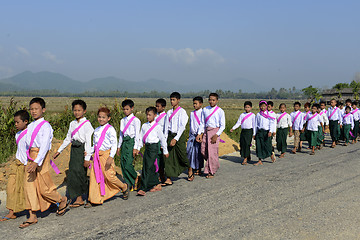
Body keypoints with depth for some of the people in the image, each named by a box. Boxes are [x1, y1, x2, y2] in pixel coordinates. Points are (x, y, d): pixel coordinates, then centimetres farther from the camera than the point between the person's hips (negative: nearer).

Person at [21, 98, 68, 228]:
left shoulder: (45, 126, -10)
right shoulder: (30, 126, 13)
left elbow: (45, 145, -20)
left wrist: (37, 162, -30)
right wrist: (27, 162, 17)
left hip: (41, 157, -7)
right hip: (30, 157, 7)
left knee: (44, 187, -1)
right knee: (29, 186, 3)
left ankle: (62, 200, 26)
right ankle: (32, 216, 9)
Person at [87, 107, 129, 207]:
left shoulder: (110, 129, -6)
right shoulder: (96, 130, 16)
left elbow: (114, 144, -11)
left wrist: (111, 157, -20)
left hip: (106, 154, -7)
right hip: (97, 156, 7)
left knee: (109, 176, -6)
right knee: (94, 176, 2)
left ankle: (124, 187, 22)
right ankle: (93, 200, 8)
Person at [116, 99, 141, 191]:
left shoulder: (135, 120, -5)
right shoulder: (122, 121, 15)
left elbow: (137, 134, -8)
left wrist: (135, 147, -12)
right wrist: (119, 146, 18)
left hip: (131, 142, -7)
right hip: (124, 142, 7)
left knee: (128, 164, -14)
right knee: (123, 163, 3)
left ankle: (136, 178, 12)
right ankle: (128, 183, 14)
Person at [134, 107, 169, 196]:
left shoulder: (157, 126, -4)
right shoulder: (144, 126, 11)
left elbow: (162, 139, 3)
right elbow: (141, 137, 15)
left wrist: (165, 151, 8)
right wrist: (137, 148, 8)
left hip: (154, 146, -6)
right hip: (147, 147, 6)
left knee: (148, 167, -10)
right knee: (151, 168, 11)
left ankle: (143, 189, -10)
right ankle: (157, 184, 26)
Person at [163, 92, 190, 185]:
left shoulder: (182, 112, -7)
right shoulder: (169, 112, 10)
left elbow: (182, 127, -13)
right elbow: (166, 126, 12)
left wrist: (175, 139, -19)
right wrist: (165, 139, 4)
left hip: (179, 136, -5)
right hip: (170, 135, 5)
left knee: (182, 155, 1)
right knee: (169, 157, -1)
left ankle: (190, 169, 33)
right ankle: (168, 179, 0)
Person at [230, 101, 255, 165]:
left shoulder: (252, 115, -1)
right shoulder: (242, 115, 10)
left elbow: (254, 124, -1)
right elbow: (238, 123, 9)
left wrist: (254, 133, -4)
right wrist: (233, 128, -3)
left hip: (249, 131, -4)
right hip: (243, 131, 5)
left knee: (247, 144, -7)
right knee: (242, 144, 4)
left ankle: (245, 159, -5)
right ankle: (248, 155, 23)